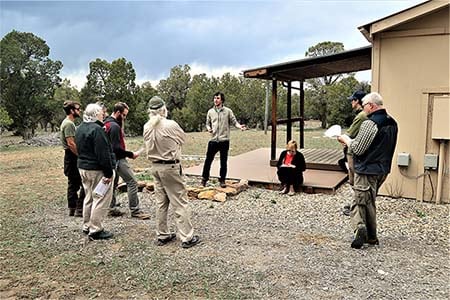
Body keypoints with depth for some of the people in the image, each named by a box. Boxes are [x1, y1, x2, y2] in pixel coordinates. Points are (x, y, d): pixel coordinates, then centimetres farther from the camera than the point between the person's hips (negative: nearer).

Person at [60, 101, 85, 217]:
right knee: (84, 184, -8)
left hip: (71, 157, 11)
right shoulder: (68, 124, -16)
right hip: (73, 157, -11)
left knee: (73, 184, 14)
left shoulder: (68, 123, 17)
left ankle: (72, 209, 21)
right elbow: (71, 144, -22)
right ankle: (79, 209, -4)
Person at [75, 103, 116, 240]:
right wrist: (109, 173, -20)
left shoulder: (80, 129, 12)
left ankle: (87, 226, 28)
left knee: (89, 197, 19)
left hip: (83, 167, 10)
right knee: (100, 199, -3)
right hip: (97, 170, -10)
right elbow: (103, 154, -22)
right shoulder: (97, 129, -20)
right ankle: (95, 230, 2)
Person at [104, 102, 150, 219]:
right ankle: (135, 210, -5)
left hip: (112, 159, 11)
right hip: (118, 159, -11)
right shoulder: (115, 126, -19)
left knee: (113, 182, 16)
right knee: (132, 182, -7)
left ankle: (111, 208, 24)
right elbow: (117, 148, -24)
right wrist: (131, 154, -15)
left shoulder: (107, 123, 12)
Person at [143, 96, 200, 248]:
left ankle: (162, 235, 24)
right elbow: (183, 139, -2)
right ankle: (187, 237, 6)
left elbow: (149, 144, 9)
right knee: (180, 203, 1)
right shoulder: (171, 125, -16)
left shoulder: (147, 127, 0)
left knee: (161, 202, 15)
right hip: (170, 167, -6)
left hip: (155, 167, 6)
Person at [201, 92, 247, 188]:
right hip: (213, 140, 2)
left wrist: (239, 126, -20)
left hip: (224, 140, -1)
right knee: (208, 160, 3)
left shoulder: (228, 111, 1)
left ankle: (222, 180, 21)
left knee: (223, 162, 7)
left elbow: (234, 121, 0)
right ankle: (204, 178, 19)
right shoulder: (210, 112, 9)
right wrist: (208, 128, -5)